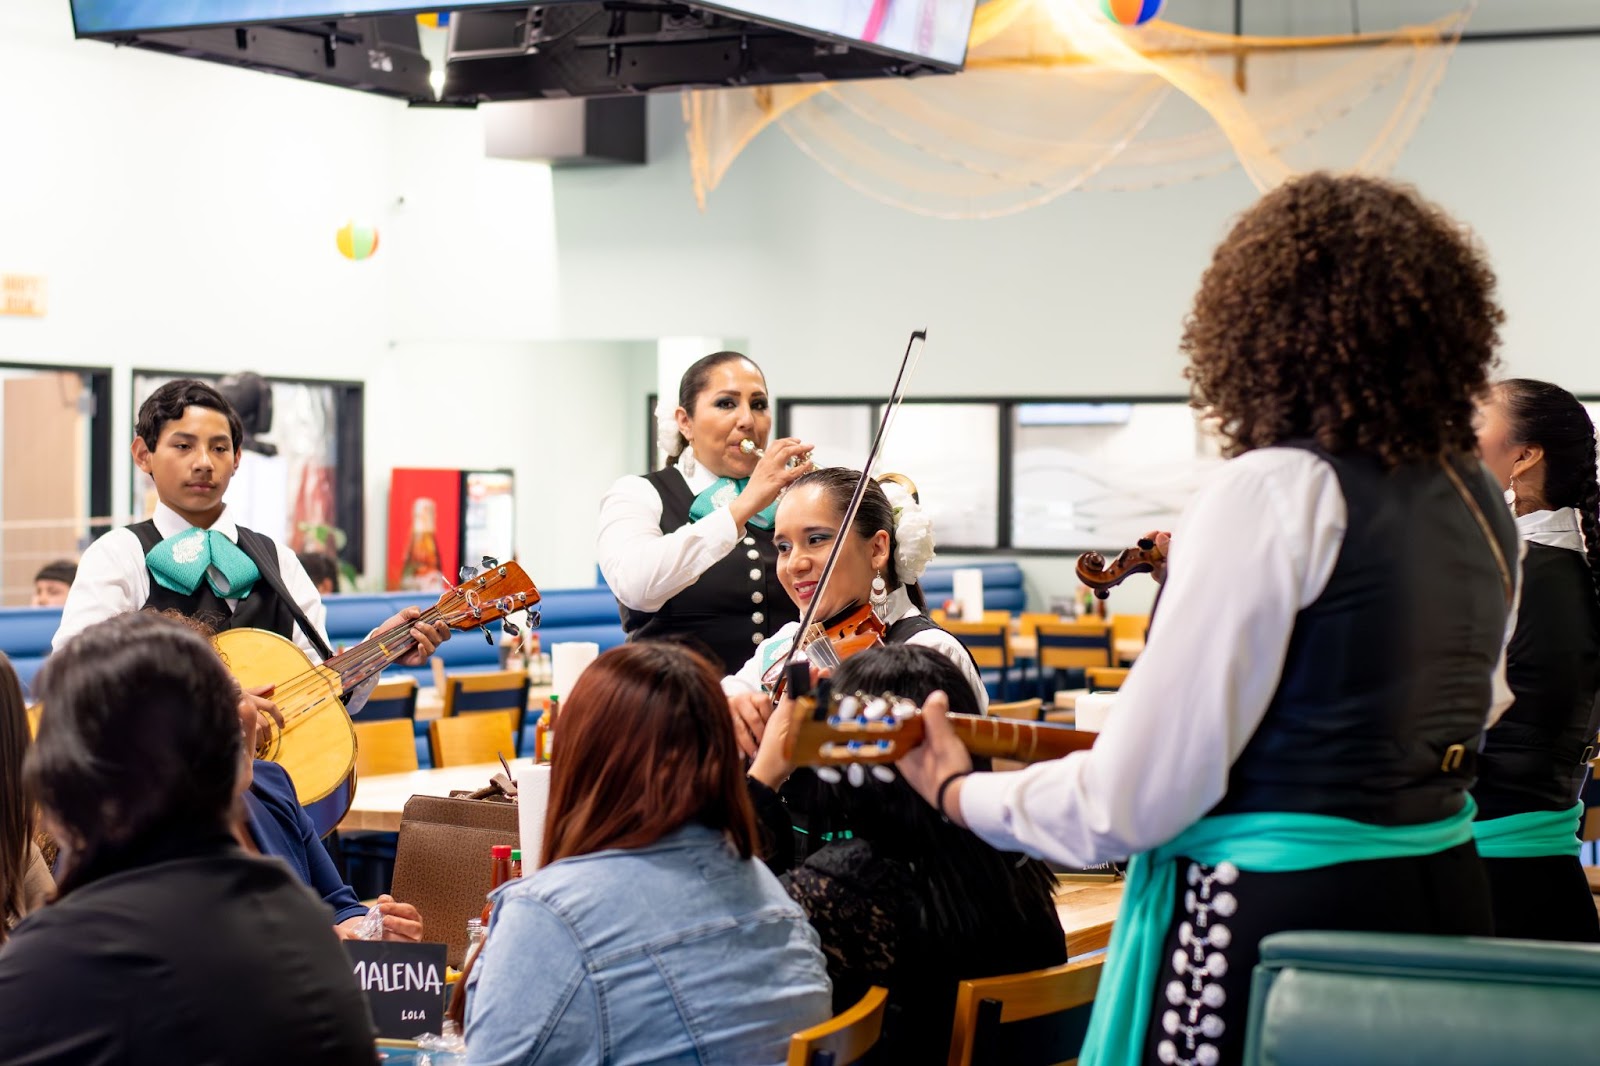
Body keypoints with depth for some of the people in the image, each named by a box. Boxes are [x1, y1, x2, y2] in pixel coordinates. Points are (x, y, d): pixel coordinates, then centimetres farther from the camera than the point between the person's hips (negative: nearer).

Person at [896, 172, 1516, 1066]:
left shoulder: (1272, 491, -17)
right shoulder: (1481, 501, 4)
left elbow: (1134, 802, -16)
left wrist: (960, 791, 0)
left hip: (1280, 922, -7)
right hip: (1445, 895, 8)